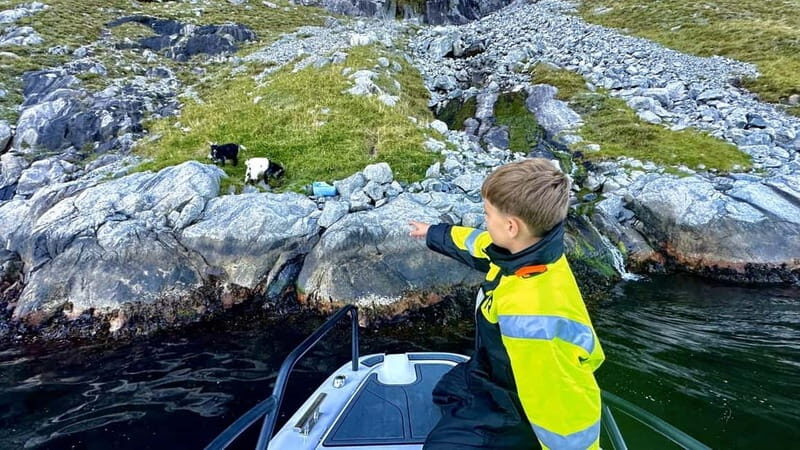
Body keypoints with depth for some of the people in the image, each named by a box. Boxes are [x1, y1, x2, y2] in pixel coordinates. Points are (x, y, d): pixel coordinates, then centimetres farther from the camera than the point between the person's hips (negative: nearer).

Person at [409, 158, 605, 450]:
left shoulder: (532, 315, -47)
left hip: (511, 411, -8)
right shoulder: (528, 249, -17)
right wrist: (432, 234, 21)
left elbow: (566, 406, -39)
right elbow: (476, 244, 4)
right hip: (497, 376, 9)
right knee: (445, 393, 31)